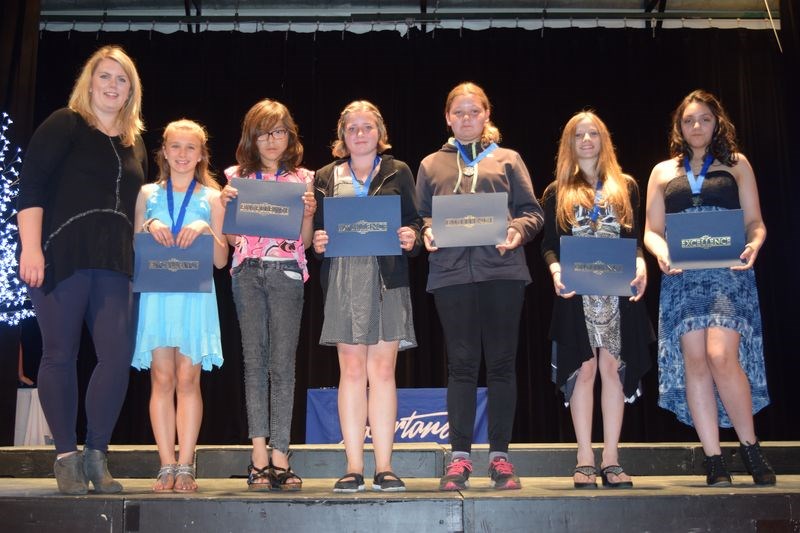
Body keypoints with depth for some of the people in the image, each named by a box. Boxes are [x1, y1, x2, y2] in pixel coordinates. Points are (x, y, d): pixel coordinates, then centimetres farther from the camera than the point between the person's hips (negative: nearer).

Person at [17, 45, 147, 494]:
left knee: (118, 355, -6)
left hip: (114, 263, 5)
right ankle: (67, 457, 9)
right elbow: (31, 186, -6)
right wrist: (31, 248, -14)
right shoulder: (64, 125, 3)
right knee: (61, 354, -1)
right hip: (62, 256, -5)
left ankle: (97, 455, 8)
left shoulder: (135, 143, 20)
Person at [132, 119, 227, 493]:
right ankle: (167, 465, 4)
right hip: (156, 294, 1)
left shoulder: (211, 198, 9)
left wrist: (206, 230, -12)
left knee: (188, 378, -4)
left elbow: (221, 260, 5)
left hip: (195, 296, -1)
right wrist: (149, 227, -7)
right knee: (162, 378, -1)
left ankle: (185, 466, 1)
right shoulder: (148, 194, 13)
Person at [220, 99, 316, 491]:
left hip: (287, 272, -1)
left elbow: (305, 241, 10)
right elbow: (232, 238, 10)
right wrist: (226, 205, -5)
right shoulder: (238, 177, 12)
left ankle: (279, 457, -1)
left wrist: (309, 213, -8)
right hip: (248, 271, 1)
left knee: (283, 363, -4)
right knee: (254, 360, -2)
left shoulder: (303, 179, 11)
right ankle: (260, 456, -1)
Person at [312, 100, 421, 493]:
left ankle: (384, 467, 4)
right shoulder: (325, 177, 15)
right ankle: (354, 467, 4)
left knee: (382, 371, -2)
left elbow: (414, 222, 10)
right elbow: (315, 229, 14)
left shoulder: (398, 173, 13)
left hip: (387, 279, -1)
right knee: (352, 371, -1)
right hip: (342, 280, 1)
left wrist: (411, 238, -11)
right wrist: (316, 243, -7)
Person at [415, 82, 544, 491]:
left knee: (501, 362, 2)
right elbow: (419, 216, 14)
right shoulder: (431, 165, 18)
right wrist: (425, 233, -7)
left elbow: (532, 212, 9)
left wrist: (517, 230, -12)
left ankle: (499, 456, 9)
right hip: (451, 271, 1)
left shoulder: (508, 160, 15)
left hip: (502, 271, 0)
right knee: (461, 363, 1)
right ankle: (460, 458, 5)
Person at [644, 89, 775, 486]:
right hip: (681, 276, 2)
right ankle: (714, 460, 1)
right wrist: (661, 252, -9)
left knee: (721, 355, -18)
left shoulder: (736, 164, 14)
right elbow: (651, 231, 13)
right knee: (694, 361, -5)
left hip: (728, 271, -2)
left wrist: (753, 245, -13)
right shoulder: (663, 172, 18)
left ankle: (750, 447, 0)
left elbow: (755, 221, 9)